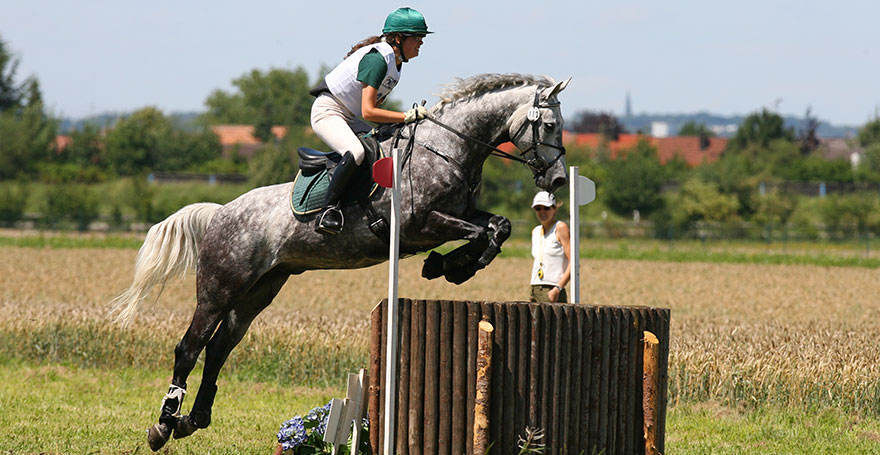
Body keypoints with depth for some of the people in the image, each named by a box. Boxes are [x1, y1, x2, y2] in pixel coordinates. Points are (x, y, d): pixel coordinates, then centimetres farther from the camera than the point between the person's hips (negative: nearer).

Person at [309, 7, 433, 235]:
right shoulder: (378, 59, -23)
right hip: (327, 111, -10)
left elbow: (375, 105, 17)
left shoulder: (395, 61, 7)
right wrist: (407, 116, -27)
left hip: (348, 118, 10)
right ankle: (328, 211, -27)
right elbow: (368, 112, -28)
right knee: (355, 152, -33)